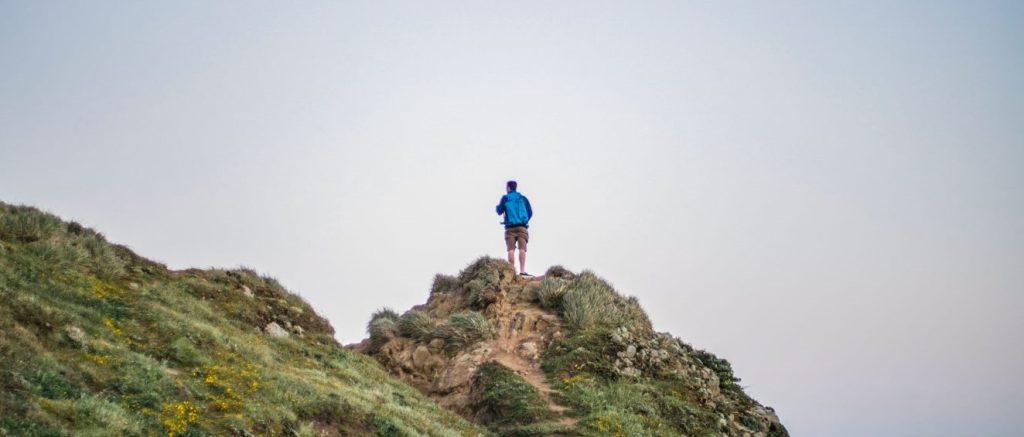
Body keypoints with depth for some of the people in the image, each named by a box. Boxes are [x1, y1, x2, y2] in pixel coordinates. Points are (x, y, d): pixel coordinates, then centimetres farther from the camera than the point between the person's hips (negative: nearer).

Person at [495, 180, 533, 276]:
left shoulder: (505, 198, 8)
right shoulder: (523, 198, 14)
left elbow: (499, 211, 11)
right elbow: (530, 212, 11)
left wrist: (497, 207, 34)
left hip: (510, 227, -1)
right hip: (522, 227, 1)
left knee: (511, 249, -4)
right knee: (522, 249, -10)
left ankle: (512, 271, -13)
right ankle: (522, 271, -21)